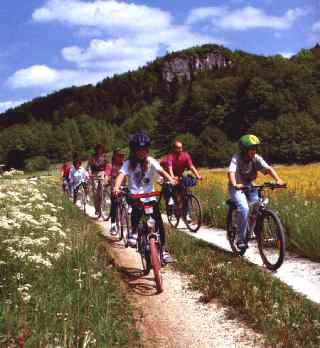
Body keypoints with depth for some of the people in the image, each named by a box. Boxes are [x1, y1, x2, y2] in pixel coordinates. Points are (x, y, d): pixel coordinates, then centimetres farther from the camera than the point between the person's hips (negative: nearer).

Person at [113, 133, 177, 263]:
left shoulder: (150, 161, 0)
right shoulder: (129, 163, -3)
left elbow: (161, 171, -15)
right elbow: (121, 175, -19)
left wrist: (171, 179, -36)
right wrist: (116, 188, -40)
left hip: (150, 196, 2)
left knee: (159, 221, -10)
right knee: (137, 208, -36)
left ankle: (163, 249, 2)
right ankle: (134, 232, -13)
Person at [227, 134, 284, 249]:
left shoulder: (256, 158, -12)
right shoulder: (236, 158, -22)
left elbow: (268, 168, -23)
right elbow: (231, 172, -37)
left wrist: (278, 180, -40)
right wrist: (235, 185, -56)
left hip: (249, 186, 4)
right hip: (236, 187, -4)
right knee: (244, 208, -26)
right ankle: (240, 238, -15)